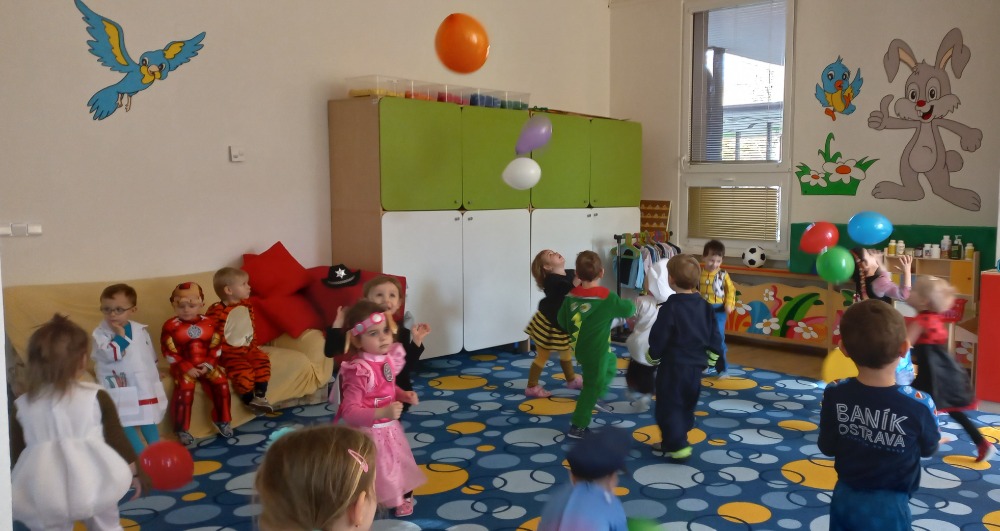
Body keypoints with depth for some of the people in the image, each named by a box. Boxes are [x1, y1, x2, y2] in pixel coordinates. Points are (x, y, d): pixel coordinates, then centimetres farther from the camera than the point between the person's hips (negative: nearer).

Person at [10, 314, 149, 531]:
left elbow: (16, 453, 9)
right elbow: (117, 439, 0)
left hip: (45, 495, 1)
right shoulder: (96, 397, -7)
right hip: (93, 488, -1)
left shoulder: (22, 406, 0)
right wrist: (135, 472, 12)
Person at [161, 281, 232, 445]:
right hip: (183, 367, -3)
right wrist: (187, 368, -17)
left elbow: (215, 347, 4)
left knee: (221, 382, -18)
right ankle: (182, 429, -13)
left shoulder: (209, 323, 4)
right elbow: (169, 353, -9)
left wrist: (208, 365, -10)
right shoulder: (170, 326, -5)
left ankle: (222, 420, 2)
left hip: (206, 365, 3)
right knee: (185, 388, -28)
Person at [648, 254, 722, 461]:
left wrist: (654, 354, 5)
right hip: (696, 366, 7)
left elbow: (658, 337, -13)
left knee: (669, 407, 3)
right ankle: (672, 442, 30)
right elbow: (715, 337, 6)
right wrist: (709, 356, 19)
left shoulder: (670, 307, -18)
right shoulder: (706, 306, 2)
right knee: (686, 407, 18)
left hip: (673, 367, -7)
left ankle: (678, 447, 0)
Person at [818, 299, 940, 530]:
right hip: (889, 505, -2)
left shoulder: (835, 395, -16)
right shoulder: (919, 404, -23)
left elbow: (827, 448, -4)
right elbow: (928, 449, -3)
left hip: (845, 498, 2)